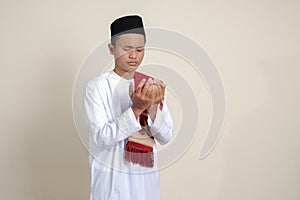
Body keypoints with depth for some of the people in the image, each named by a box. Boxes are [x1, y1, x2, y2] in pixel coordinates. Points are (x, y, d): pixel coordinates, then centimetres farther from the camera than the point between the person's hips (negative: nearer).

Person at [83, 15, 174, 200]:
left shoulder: (153, 86, 0)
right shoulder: (97, 86, -10)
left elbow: (165, 137, -3)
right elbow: (101, 137, -17)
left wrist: (153, 106, -20)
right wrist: (136, 109, -27)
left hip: (147, 173, 4)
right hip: (111, 176, -3)